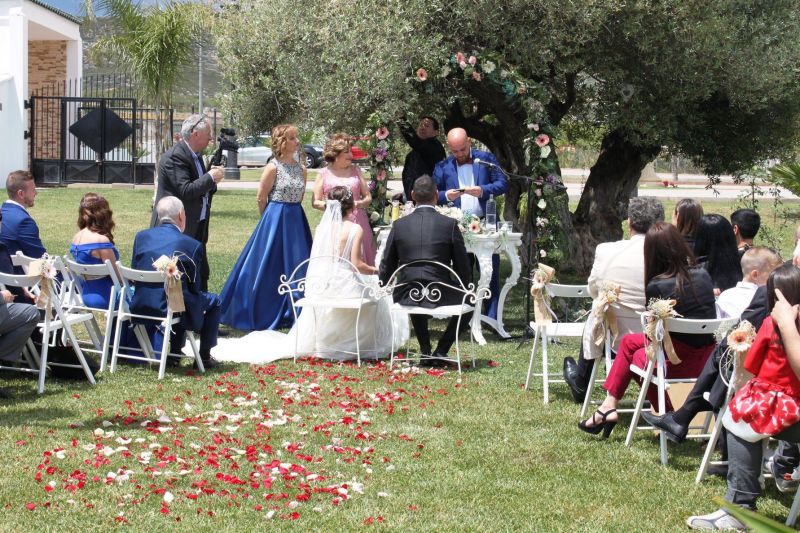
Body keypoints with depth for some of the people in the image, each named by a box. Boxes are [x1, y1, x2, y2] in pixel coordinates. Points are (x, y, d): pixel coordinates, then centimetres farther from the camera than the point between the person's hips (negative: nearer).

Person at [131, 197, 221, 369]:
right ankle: (204, 357, 22)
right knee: (213, 301, 22)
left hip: (140, 307, 5)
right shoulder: (193, 245, -7)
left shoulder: (141, 236, 4)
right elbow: (194, 287, -1)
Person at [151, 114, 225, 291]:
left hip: (196, 229, 9)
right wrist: (210, 178, -15)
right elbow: (185, 191, -25)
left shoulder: (195, 156, 13)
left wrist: (212, 181, -1)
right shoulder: (174, 157, -17)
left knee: (201, 276, 12)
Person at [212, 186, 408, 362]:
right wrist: (376, 270, 5)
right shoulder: (355, 229, -9)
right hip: (345, 288, -5)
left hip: (321, 288, 5)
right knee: (377, 294, 22)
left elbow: (317, 260, 11)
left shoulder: (322, 227, 5)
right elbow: (357, 265, -13)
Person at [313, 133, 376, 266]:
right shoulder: (323, 174, 7)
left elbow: (368, 197, 13)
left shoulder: (355, 170, 13)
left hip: (357, 222, 2)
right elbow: (315, 202, 6)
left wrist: (357, 204, -8)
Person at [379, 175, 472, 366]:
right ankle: (440, 352, 15)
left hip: (406, 296, 3)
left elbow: (386, 267, 7)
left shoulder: (399, 225, 0)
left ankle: (425, 351, 30)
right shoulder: (450, 224, -6)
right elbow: (463, 268, -1)